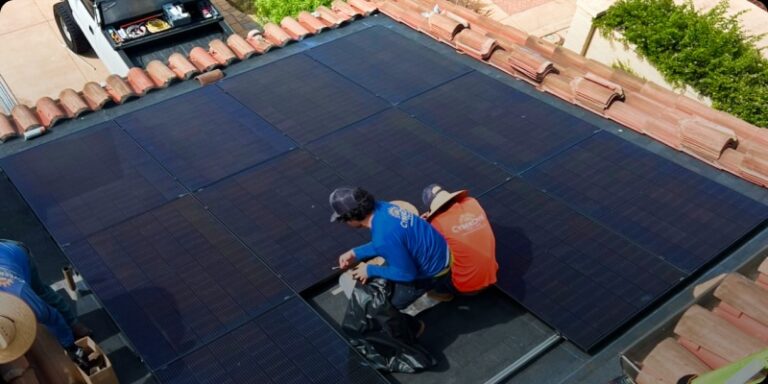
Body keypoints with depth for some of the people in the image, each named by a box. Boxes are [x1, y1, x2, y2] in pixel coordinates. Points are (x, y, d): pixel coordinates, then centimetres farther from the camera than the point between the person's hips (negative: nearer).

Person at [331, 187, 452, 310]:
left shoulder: (383, 238, -37)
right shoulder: (381, 207, -11)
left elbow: (408, 274, -23)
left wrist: (371, 271, -14)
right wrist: (355, 253, 1)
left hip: (433, 270, -7)